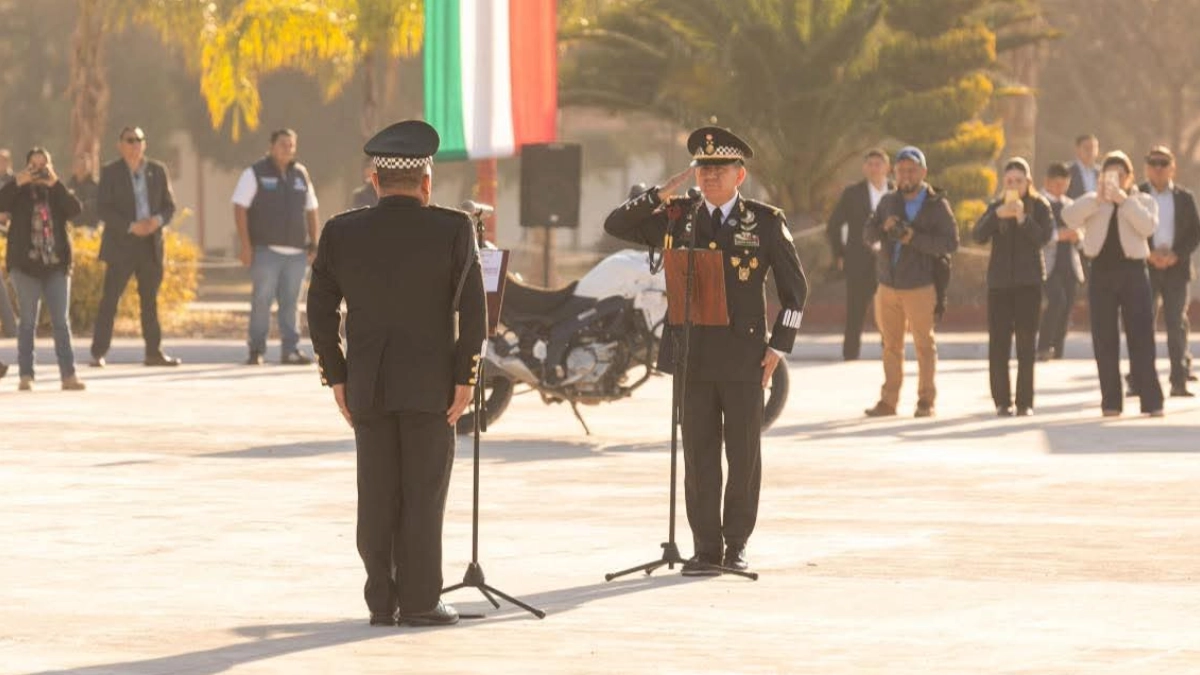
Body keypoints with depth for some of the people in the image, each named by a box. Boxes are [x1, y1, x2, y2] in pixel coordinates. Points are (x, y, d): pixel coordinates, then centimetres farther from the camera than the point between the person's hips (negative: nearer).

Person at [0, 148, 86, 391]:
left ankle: (68, 375, -2)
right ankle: (26, 375, 1)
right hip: (26, 264, -2)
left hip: (56, 264, 2)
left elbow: (75, 210, -9)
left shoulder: (57, 193, 10)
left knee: (62, 321, -1)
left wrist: (55, 184, -15)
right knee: (28, 321, -1)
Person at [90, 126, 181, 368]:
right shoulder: (110, 173, -2)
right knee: (109, 300, -6)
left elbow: (170, 205, 9)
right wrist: (130, 227, -19)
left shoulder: (157, 171, 9)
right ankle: (98, 354, -5)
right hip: (121, 245, -4)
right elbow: (102, 209, -9)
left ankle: (154, 352, 16)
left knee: (150, 300, 10)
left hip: (151, 245, 4)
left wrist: (159, 220, -13)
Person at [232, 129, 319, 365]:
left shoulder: (301, 175, 15)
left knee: (290, 301, 4)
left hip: (296, 251, 4)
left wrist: (313, 244, 12)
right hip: (265, 250, -4)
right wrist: (245, 245, -11)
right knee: (262, 300, -5)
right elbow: (240, 208, -4)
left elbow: (311, 210, 20)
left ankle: (291, 350, 6)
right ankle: (256, 350, 0)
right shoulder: (255, 173, 1)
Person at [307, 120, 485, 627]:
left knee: (377, 496, 7)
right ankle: (420, 602, 2)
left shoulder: (341, 233, 1)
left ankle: (382, 602, 9)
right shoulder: (452, 230, -7)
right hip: (430, 384, -2)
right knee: (423, 495, 2)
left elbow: (320, 312, 4)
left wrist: (337, 380, 10)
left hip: (367, 385, 3)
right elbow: (473, 311, -10)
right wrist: (464, 380, -4)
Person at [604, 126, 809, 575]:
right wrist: (662, 195, -6)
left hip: (744, 357, -1)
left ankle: (737, 543, 15)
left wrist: (779, 346, -1)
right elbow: (615, 225, 5)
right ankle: (706, 549, 5)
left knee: (744, 454, 3)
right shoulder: (677, 219, 9)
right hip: (692, 356, 2)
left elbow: (795, 287, 6)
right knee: (699, 455, 1)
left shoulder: (766, 222, 3)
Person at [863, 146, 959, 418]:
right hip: (888, 284, 4)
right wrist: (883, 227, -16)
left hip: (920, 286, -4)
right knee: (891, 345, 7)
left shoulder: (937, 205, -2)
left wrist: (913, 237, -20)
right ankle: (888, 400, 12)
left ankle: (927, 401, 6)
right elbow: (867, 236, 6)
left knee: (924, 344, 0)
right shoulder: (889, 202, 12)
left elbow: (951, 242, -12)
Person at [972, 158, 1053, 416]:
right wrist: (997, 215, -20)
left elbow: (1043, 237, -10)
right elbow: (978, 236, -5)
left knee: (1026, 342, -2)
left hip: (1028, 281, -2)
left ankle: (1025, 402, 1)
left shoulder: (1039, 206, 3)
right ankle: (1002, 401, 2)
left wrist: (1022, 218, -23)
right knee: (998, 343, -3)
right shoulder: (995, 207, 9)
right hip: (999, 280, 2)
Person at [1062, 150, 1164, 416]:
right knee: (1105, 340, 1)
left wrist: (1124, 200, -16)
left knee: (1141, 337, -6)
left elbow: (1149, 226, -12)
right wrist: (1098, 198, -17)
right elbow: (1069, 217, -8)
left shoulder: (1143, 201, 8)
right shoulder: (1092, 202, 12)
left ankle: (1152, 401, -6)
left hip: (1133, 272, -2)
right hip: (1101, 273, 2)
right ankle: (1111, 402, 5)